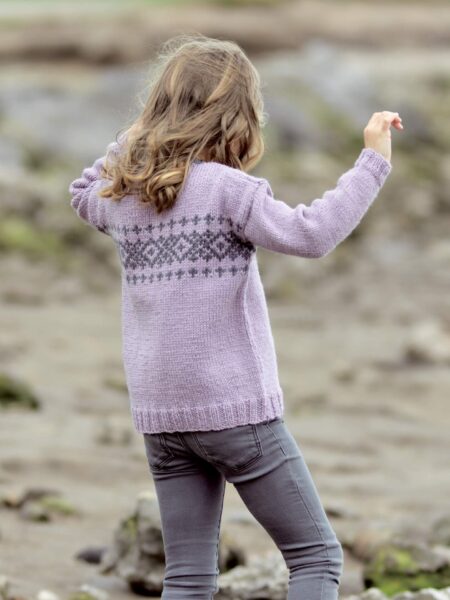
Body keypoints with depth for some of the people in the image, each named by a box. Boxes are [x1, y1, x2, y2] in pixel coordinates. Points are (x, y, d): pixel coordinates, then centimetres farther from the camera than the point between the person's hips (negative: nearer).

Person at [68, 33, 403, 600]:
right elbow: (311, 233, -24)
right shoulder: (226, 188, -13)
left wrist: (137, 135, 23)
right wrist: (373, 159, -18)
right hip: (236, 409, -6)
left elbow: (83, 192, 30)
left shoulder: (123, 193, 6)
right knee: (317, 554, 3)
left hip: (160, 417, 6)